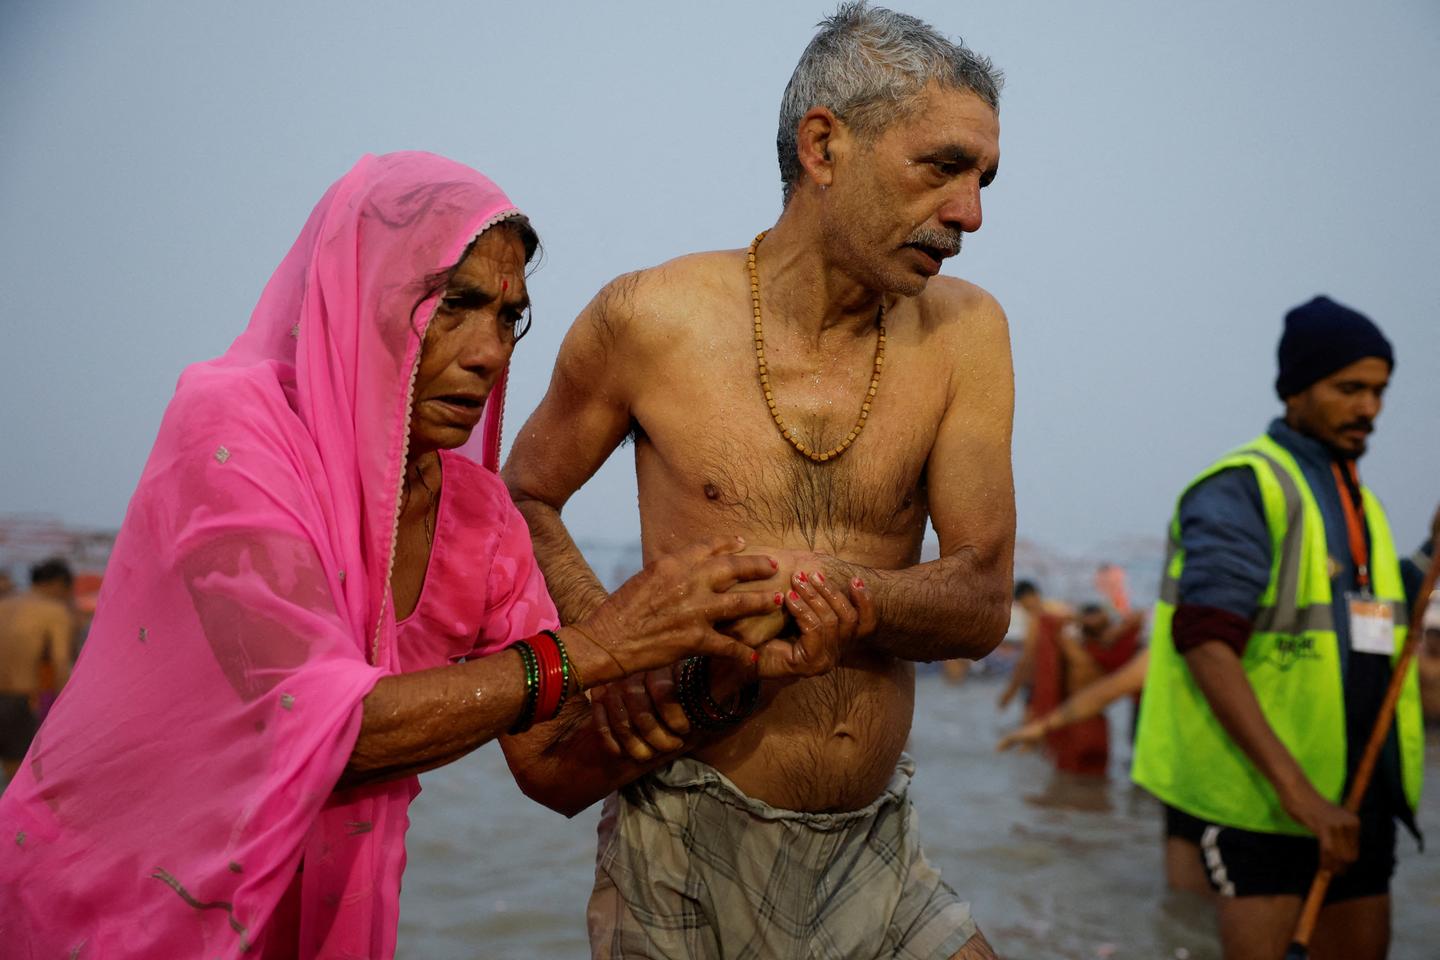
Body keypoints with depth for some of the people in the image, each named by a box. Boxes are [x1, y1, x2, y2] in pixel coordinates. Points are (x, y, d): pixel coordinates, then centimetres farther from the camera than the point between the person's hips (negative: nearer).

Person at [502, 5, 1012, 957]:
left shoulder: (963, 331, -2)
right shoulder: (648, 318, -7)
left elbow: (983, 601, -3)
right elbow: (522, 499, 7)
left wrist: (839, 589, -23)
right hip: (687, 851, -2)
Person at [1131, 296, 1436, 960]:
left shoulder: (1361, 501, 17)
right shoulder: (1241, 488, -11)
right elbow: (1207, 647, -23)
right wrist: (1294, 787, -28)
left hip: (1357, 791, 8)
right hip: (1257, 793, -8)